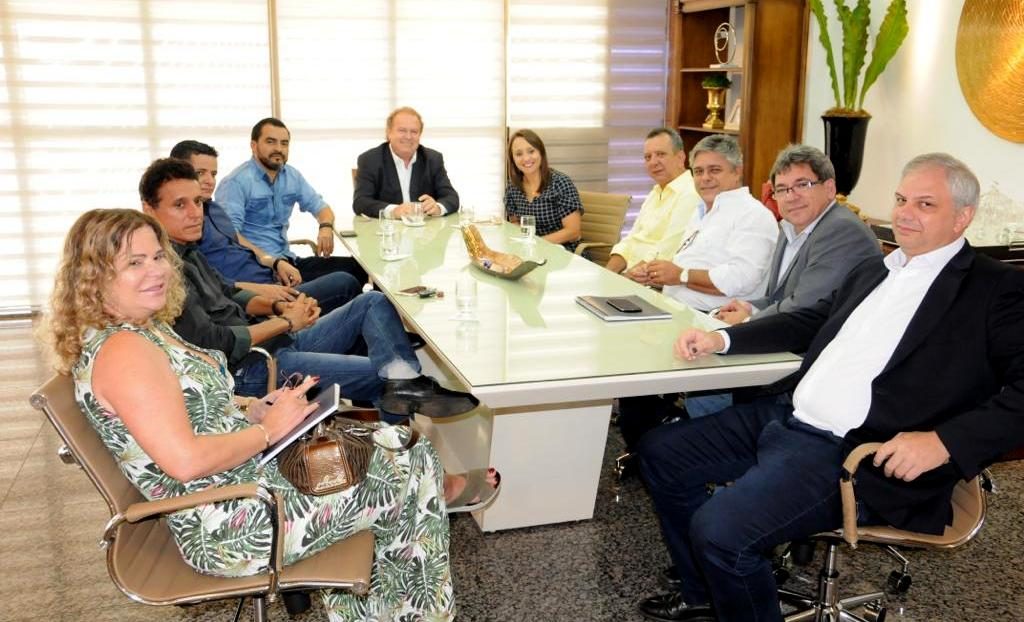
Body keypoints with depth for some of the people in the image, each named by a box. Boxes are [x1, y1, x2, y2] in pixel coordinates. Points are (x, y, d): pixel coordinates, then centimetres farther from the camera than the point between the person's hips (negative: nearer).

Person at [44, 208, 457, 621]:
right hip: (231, 528, -10)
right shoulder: (121, 351, -21)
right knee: (414, 468, -3)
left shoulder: (146, 329, 10)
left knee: (394, 442, 12)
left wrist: (258, 410, 1)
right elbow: (186, 460, -28)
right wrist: (268, 429, -15)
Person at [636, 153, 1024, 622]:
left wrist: (945, 441, -27)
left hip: (854, 455, -8)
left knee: (719, 527, -26)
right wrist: (721, 338, 12)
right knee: (660, 451, 10)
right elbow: (811, 321, 25)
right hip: (785, 418, 9)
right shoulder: (873, 270, 18)